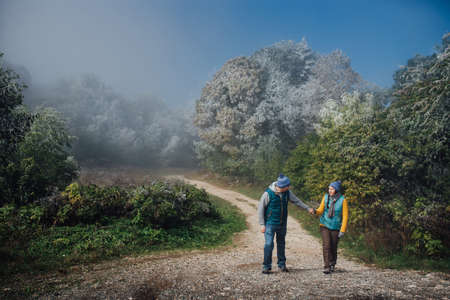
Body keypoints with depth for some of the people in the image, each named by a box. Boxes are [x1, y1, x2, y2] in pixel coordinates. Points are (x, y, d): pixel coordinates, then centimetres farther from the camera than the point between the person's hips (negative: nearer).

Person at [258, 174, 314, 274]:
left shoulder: (287, 193, -4)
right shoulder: (268, 193, -19)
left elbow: (296, 201, 12)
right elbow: (260, 209, -13)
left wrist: (308, 208, 7)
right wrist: (262, 224, -13)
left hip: (282, 224, 5)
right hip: (270, 223, -5)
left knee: (281, 244, 14)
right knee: (269, 244, -9)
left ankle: (282, 264, 27)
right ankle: (266, 266, 4)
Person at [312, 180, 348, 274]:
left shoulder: (342, 200, -10)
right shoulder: (326, 197, -2)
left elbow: (345, 216, -7)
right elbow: (321, 210, -1)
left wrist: (342, 230, -11)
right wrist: (315, 211, -25)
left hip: (336, 228, -1)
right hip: (325, 225, 1)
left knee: (333, 248, 6)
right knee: (326, 246, -11)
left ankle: (332, 264, 30)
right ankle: (326, 267, -7)